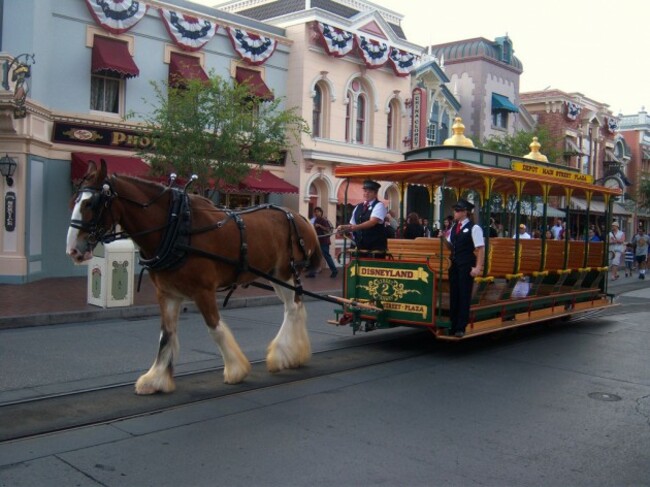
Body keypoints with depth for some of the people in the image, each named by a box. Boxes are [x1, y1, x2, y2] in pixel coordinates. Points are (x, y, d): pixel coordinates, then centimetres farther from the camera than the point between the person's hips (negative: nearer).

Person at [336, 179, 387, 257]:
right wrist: (344, 228, -4)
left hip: (376, 248, -6)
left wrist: (356, 227, -34)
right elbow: (353, 225, 17)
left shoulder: (379, 206, -6)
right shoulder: (358, 207, 14)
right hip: (360, 246, 6)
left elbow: (372, 222, -22)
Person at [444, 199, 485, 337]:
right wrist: (444, 238, 0)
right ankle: (453, 326, 22)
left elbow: (481, 248, -14)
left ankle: (461, 328, 6)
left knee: (464, 296, -1)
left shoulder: (474, 228, -11)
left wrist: (478, 267, -19)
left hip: (466, 266, -7)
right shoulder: (454, 227, 11)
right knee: (453, 295, 11)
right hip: (454, 265, 7)